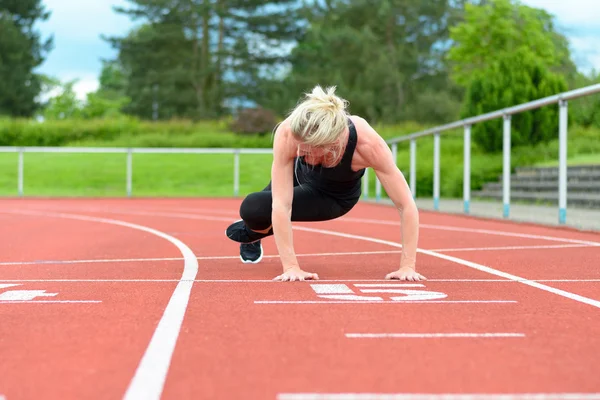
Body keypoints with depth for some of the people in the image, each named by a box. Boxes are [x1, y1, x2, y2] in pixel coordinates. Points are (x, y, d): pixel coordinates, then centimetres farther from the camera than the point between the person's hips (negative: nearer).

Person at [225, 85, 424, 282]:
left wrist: (407, 266, -41)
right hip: (302, 173, 2)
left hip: (336, 196, -2)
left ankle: (252, 236, 23)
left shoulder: (367, 143, -44)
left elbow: (407, 205, -38)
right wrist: (290, 266, -43)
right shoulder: (288, 133, -42)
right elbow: (281, 205, -40)